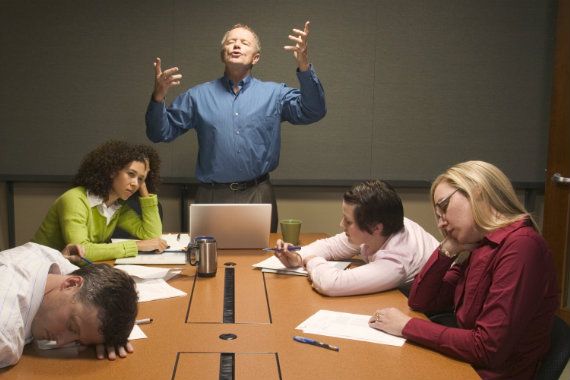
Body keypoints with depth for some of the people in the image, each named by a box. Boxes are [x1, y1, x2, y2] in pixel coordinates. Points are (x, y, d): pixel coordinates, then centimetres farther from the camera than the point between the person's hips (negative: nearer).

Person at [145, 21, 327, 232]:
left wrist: (304, 66, -21)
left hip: (257, 197, 0)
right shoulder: (198, 96, 6)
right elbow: (160, 133, 5)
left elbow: (314, 111, -8)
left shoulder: (274, 94, 5)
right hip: (211, 197, 0)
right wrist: (158, 97, -14)